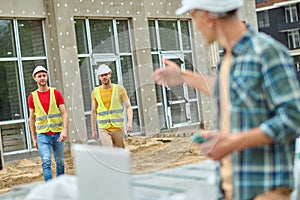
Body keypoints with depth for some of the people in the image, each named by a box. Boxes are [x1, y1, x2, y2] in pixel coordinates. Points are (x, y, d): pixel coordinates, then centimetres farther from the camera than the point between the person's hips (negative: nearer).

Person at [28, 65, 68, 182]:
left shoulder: (56, 93, 1)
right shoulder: (32, 97, 3)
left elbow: (64, 113, -2)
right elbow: (32, 118, 9)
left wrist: (64, 130, -16)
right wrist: (34, 138, 8)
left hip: (57, 133, 1)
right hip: (42, 134, -1)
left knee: (60, 162, 8)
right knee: (46, 162, -12)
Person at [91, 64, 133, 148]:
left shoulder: (119, 89, 0)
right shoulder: (95, 92, 4)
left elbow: (128, 106, -2)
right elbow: (93, 111, 10)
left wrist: (129, 122, -18)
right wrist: (93, 130, 9)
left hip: (118, 128, 0)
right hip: (103, 129, 0)